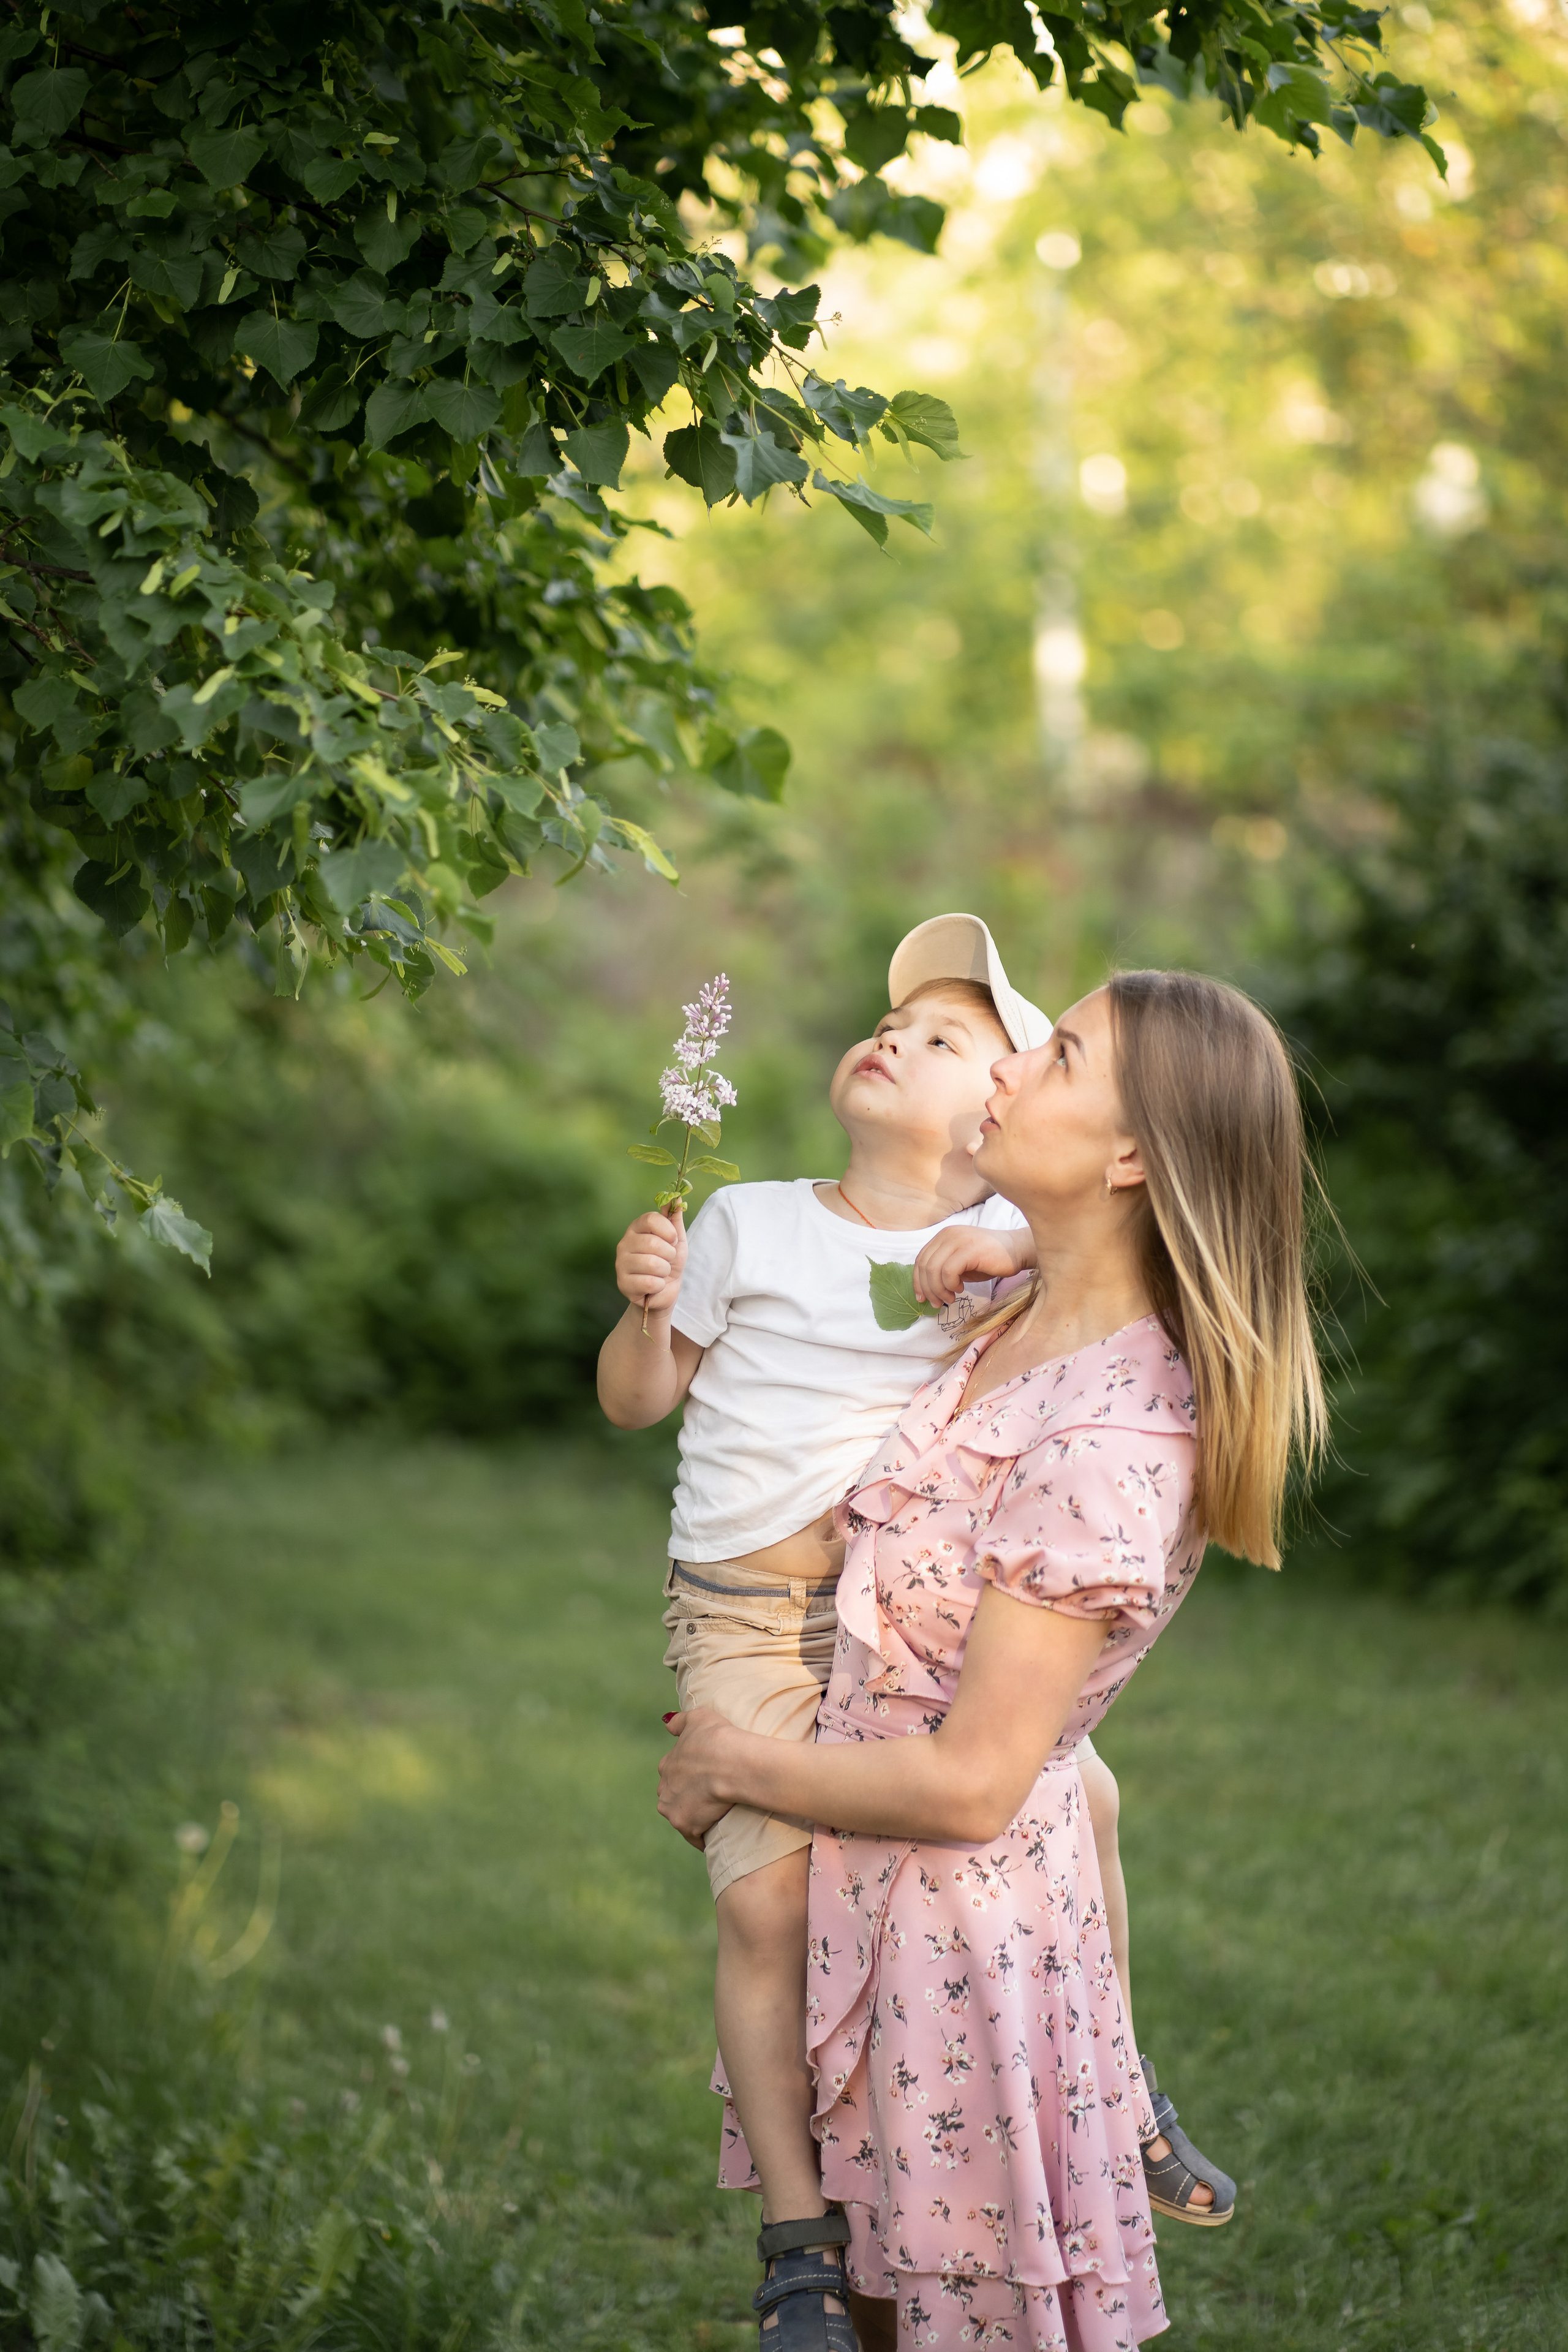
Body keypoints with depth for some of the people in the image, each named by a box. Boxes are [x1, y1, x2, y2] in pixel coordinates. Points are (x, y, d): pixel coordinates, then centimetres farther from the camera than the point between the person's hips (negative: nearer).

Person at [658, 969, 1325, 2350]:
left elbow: (968, 1784, -24)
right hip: (869, 1907, 8)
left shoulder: (1109, 1439, -25)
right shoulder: (1023, 1321, 1)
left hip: (959, 1917, -8)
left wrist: (734, 1769, -12)